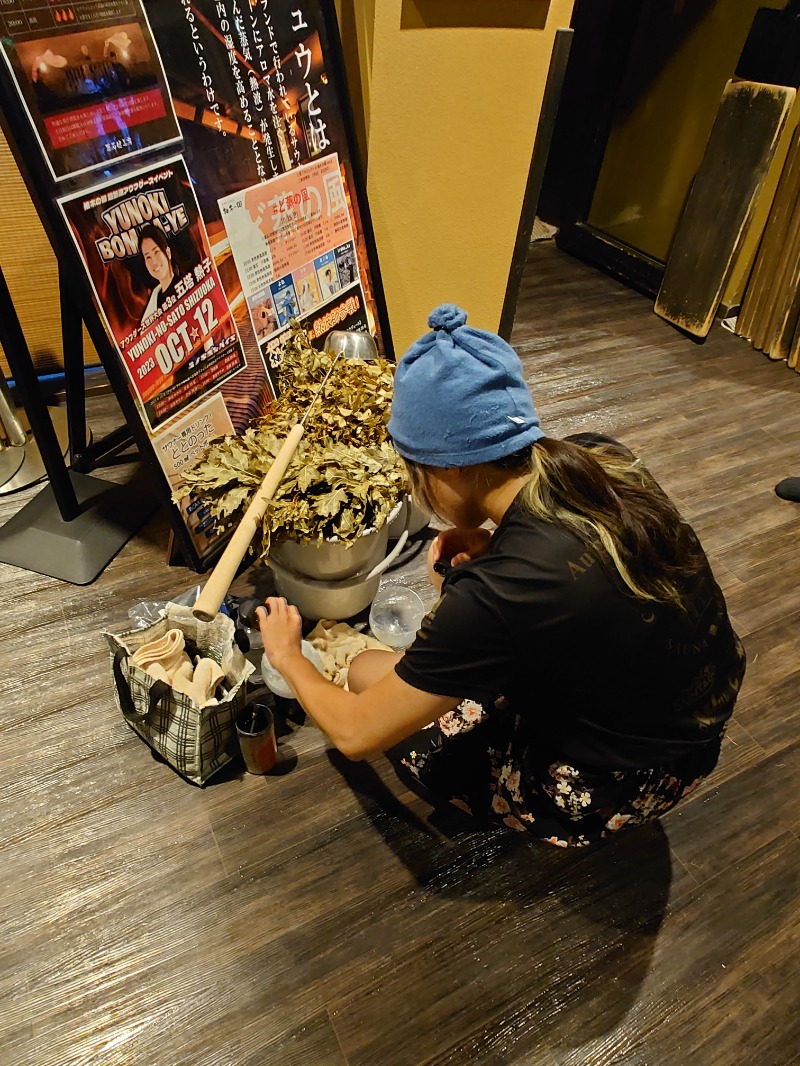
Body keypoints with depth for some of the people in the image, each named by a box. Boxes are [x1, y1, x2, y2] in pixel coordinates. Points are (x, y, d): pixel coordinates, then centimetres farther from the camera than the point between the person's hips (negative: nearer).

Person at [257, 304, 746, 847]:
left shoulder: (497, 598, -35)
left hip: (627, 789, -6)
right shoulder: (604, 461, -15)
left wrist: (289, 658, -1)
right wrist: (490, 547, -6)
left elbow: (356, 733, -21)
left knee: (368, 673, 1)